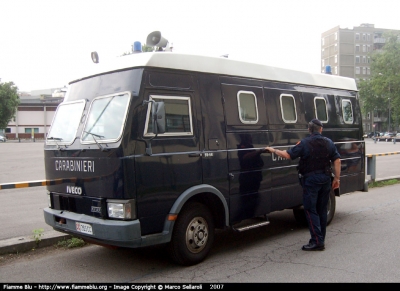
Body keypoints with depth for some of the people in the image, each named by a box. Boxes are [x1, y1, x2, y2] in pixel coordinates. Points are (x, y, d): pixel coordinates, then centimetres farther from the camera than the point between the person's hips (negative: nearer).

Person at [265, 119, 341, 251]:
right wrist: (336, 178, 8)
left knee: (310, 210, -1)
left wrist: (273, 150, 2)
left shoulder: (304, 143, -9)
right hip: (325, 179, 6)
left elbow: (287, 155, -12)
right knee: (322, 210, 14)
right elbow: (337, 161, 3)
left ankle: (317, 241, -6)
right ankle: (321, 239, 22)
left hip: (311, 179, -6)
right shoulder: (329, 143, 6)